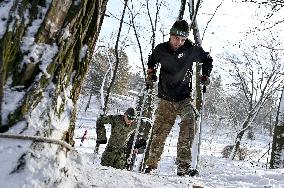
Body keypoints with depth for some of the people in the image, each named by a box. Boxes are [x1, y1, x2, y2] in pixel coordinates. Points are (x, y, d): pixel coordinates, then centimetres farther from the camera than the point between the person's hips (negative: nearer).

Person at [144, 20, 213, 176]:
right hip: (166, 99, 1)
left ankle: (183, 166, -20)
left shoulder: (191, 50, -8)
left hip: (184, 98, -1)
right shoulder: (161, 49, -4)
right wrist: (151, 75, 10)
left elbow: (207, 60, 13)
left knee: (189, 123, -23)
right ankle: (151, 165, 17)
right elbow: (152, 61, 21)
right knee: (159, 133, 0)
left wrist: (205, 76, 5)